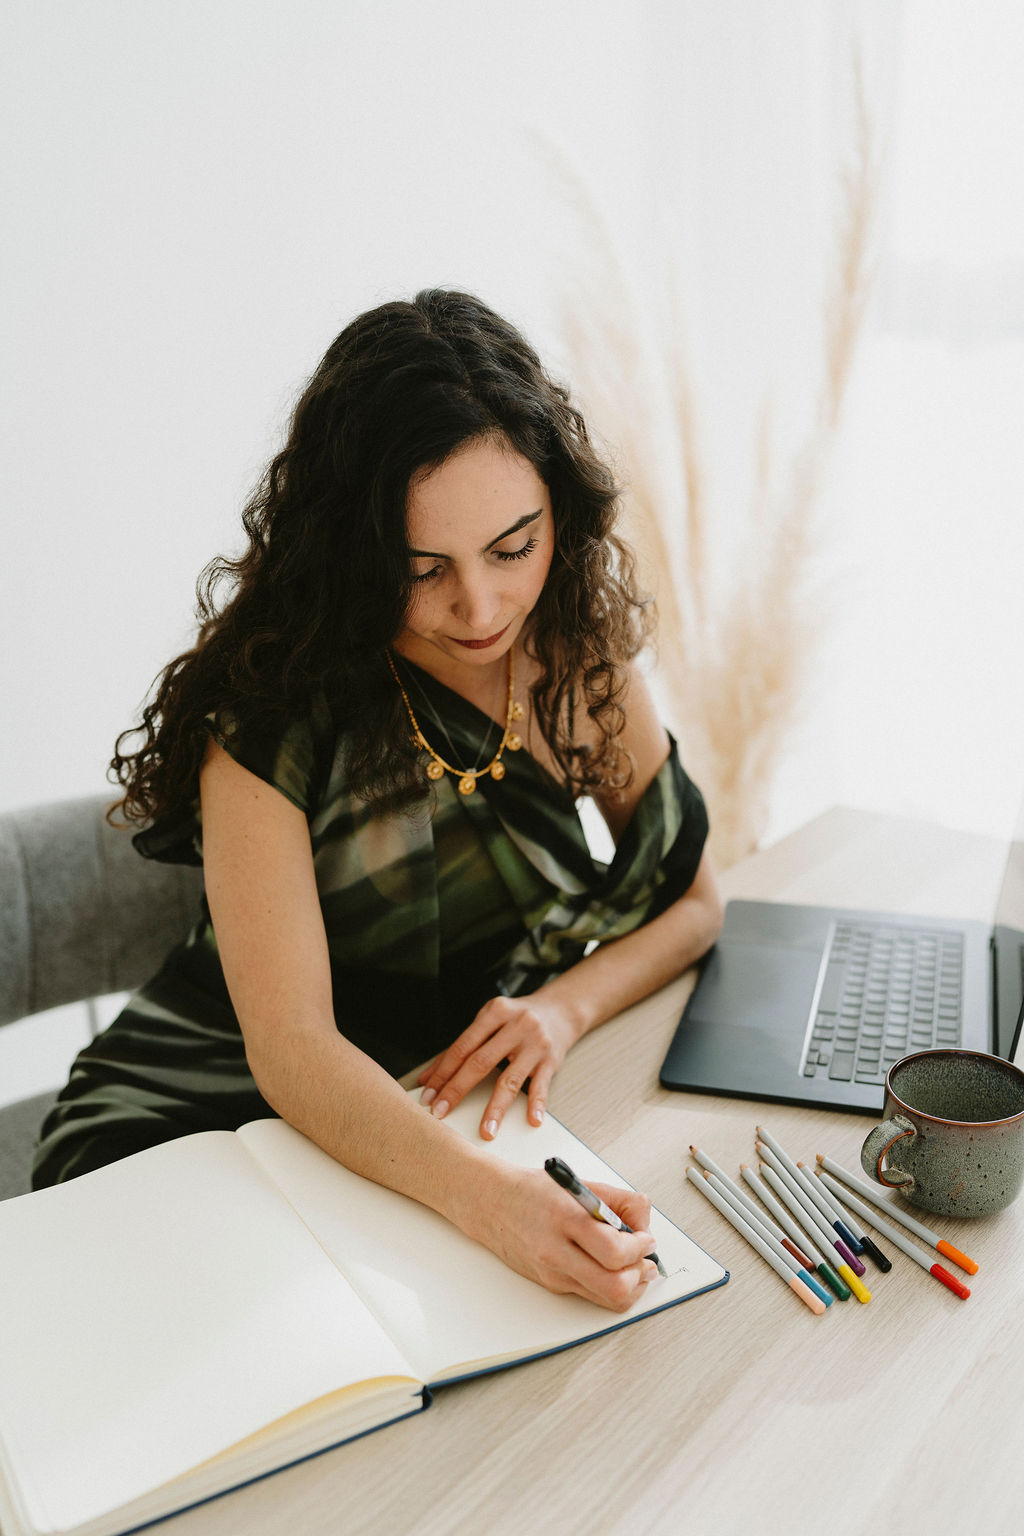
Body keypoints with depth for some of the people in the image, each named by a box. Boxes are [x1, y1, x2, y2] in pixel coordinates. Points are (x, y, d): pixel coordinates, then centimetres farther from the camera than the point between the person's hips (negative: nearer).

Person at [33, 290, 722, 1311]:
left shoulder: (577, 642, -8)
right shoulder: (268, 702, -22)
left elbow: (693, 897, 0)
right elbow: (289, 1047, -27)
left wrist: (567, 1002, -19)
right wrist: (484, 1194, -44)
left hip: (463, 1104, 5)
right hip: (201, 1113, -4)